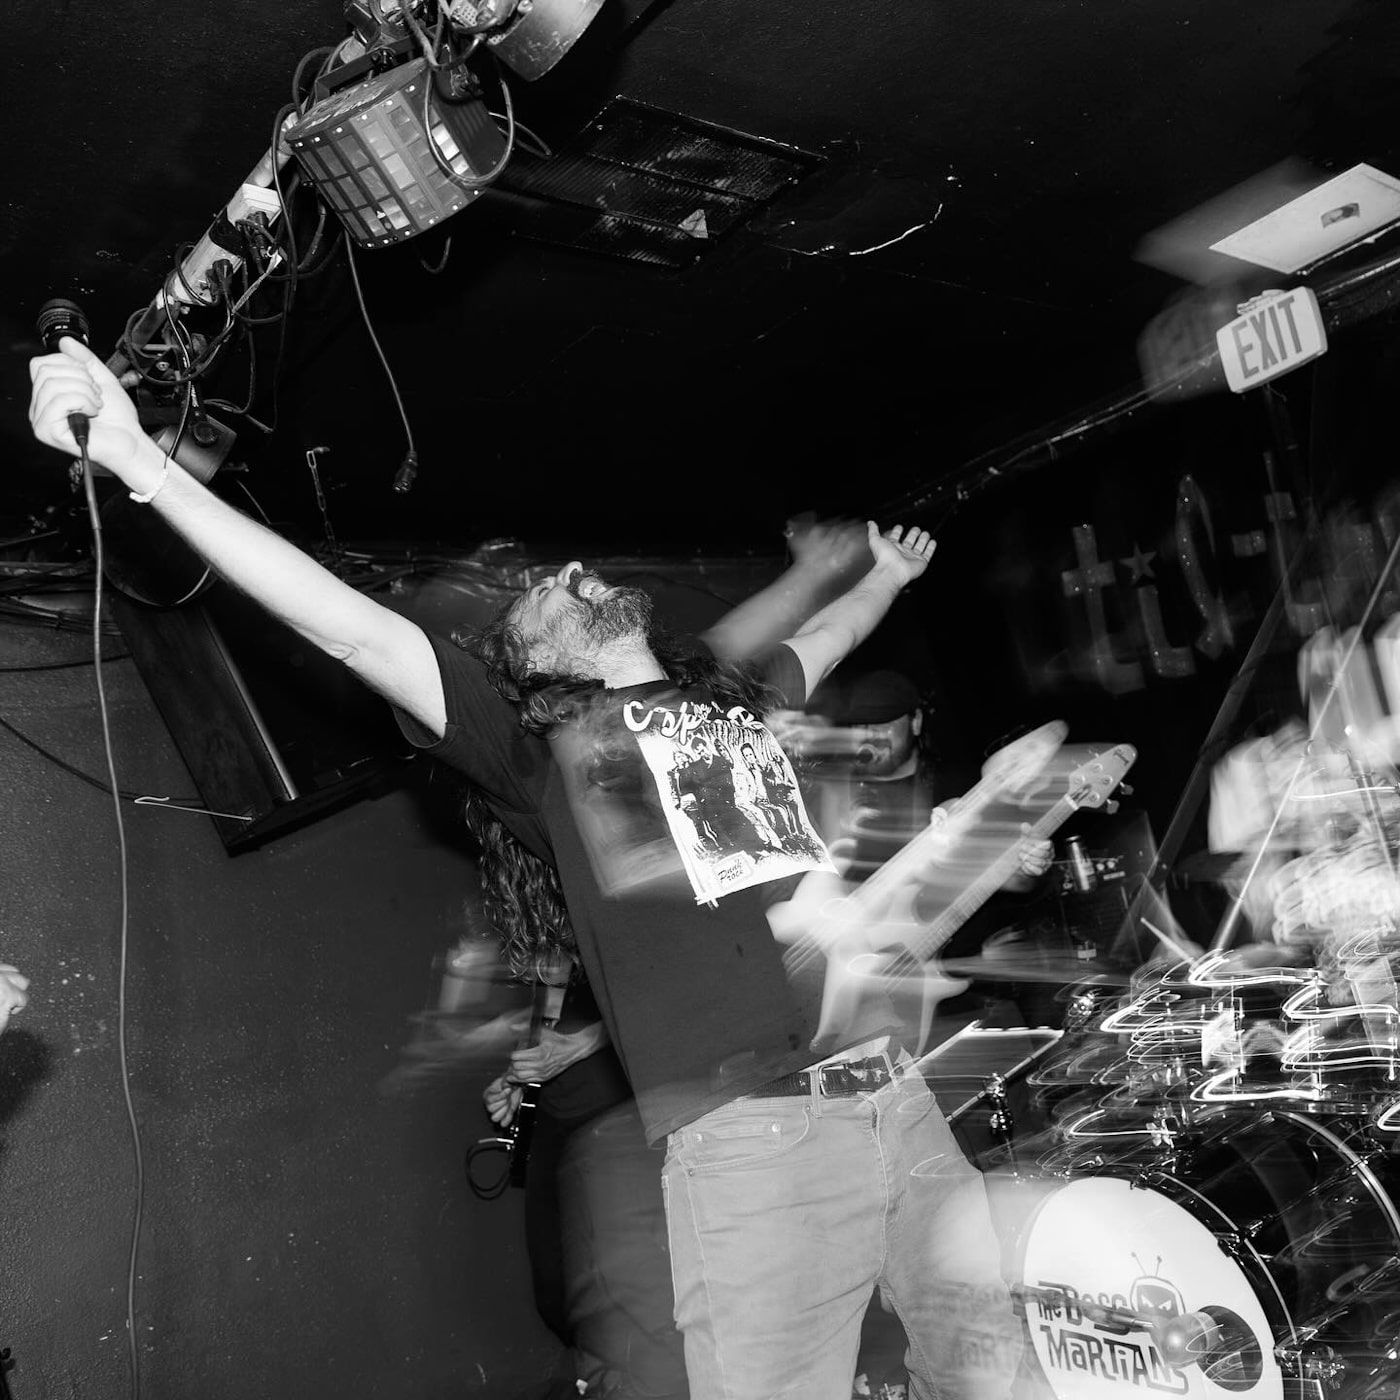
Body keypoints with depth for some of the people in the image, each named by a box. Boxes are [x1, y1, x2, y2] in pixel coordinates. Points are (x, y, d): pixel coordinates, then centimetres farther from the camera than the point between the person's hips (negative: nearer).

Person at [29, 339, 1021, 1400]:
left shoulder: (744, 703, 22)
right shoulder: (533, 738, 7)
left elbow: (821, 638, 44)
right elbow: (347, 625, -1)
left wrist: (886, 576, 59)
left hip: (905, 1100, 5)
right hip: (749, 1140, -5)